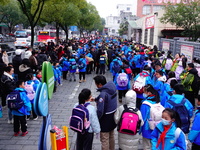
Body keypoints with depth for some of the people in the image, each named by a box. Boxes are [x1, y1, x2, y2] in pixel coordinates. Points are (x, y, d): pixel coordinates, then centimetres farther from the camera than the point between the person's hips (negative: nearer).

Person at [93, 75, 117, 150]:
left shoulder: (103, 94, -28)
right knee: (111, 137, 24)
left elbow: (100, 111, -29)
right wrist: (96, 99, 15)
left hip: (105, 119, -8)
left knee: (104, 139, 8)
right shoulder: (112, 88, -4)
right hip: (113, 116, 9)